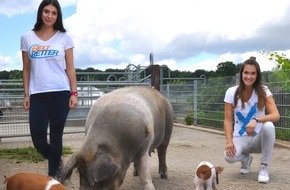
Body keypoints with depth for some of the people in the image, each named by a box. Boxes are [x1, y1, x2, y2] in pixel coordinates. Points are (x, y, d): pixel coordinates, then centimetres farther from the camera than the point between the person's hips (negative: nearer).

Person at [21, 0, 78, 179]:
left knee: (56, 137, 4)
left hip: (60, 93, -1)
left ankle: (53, 175, 19)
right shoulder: (27, 37, 7)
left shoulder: (64, 37, 4)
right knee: (38, 139, -1)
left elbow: (70, 68, 3)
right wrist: (26, 94, 5)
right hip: (37, 95, 2)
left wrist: (74, 93, -3)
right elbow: (26, 69, 10)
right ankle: (57, 162, 29)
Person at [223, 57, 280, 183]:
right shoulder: (231, 92, -7)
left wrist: (256, 120, -39)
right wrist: (229, 141, -22)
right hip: (240, 138, 1)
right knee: (229, 157, -32)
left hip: (258, 138, 0)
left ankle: (264, 167, -13)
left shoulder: (263, 91, -10)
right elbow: (228, 120, -7)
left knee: (268, 126, -35)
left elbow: (276, 116, -21)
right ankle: (246, 158, 10)